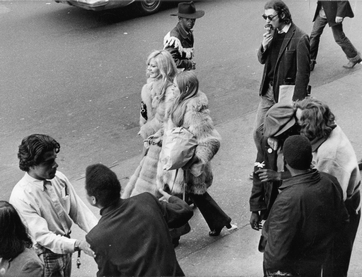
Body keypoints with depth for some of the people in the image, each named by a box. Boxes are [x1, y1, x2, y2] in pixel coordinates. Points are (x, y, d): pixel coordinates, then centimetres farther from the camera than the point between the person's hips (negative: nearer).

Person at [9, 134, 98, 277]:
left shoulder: (59, 178, -10)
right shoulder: (21, 197, -28)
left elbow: (79, 210, -8)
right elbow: (43, 236, -29)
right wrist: (78, 245, -40)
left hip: (65, 247, 6)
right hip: (44, 259, -6)